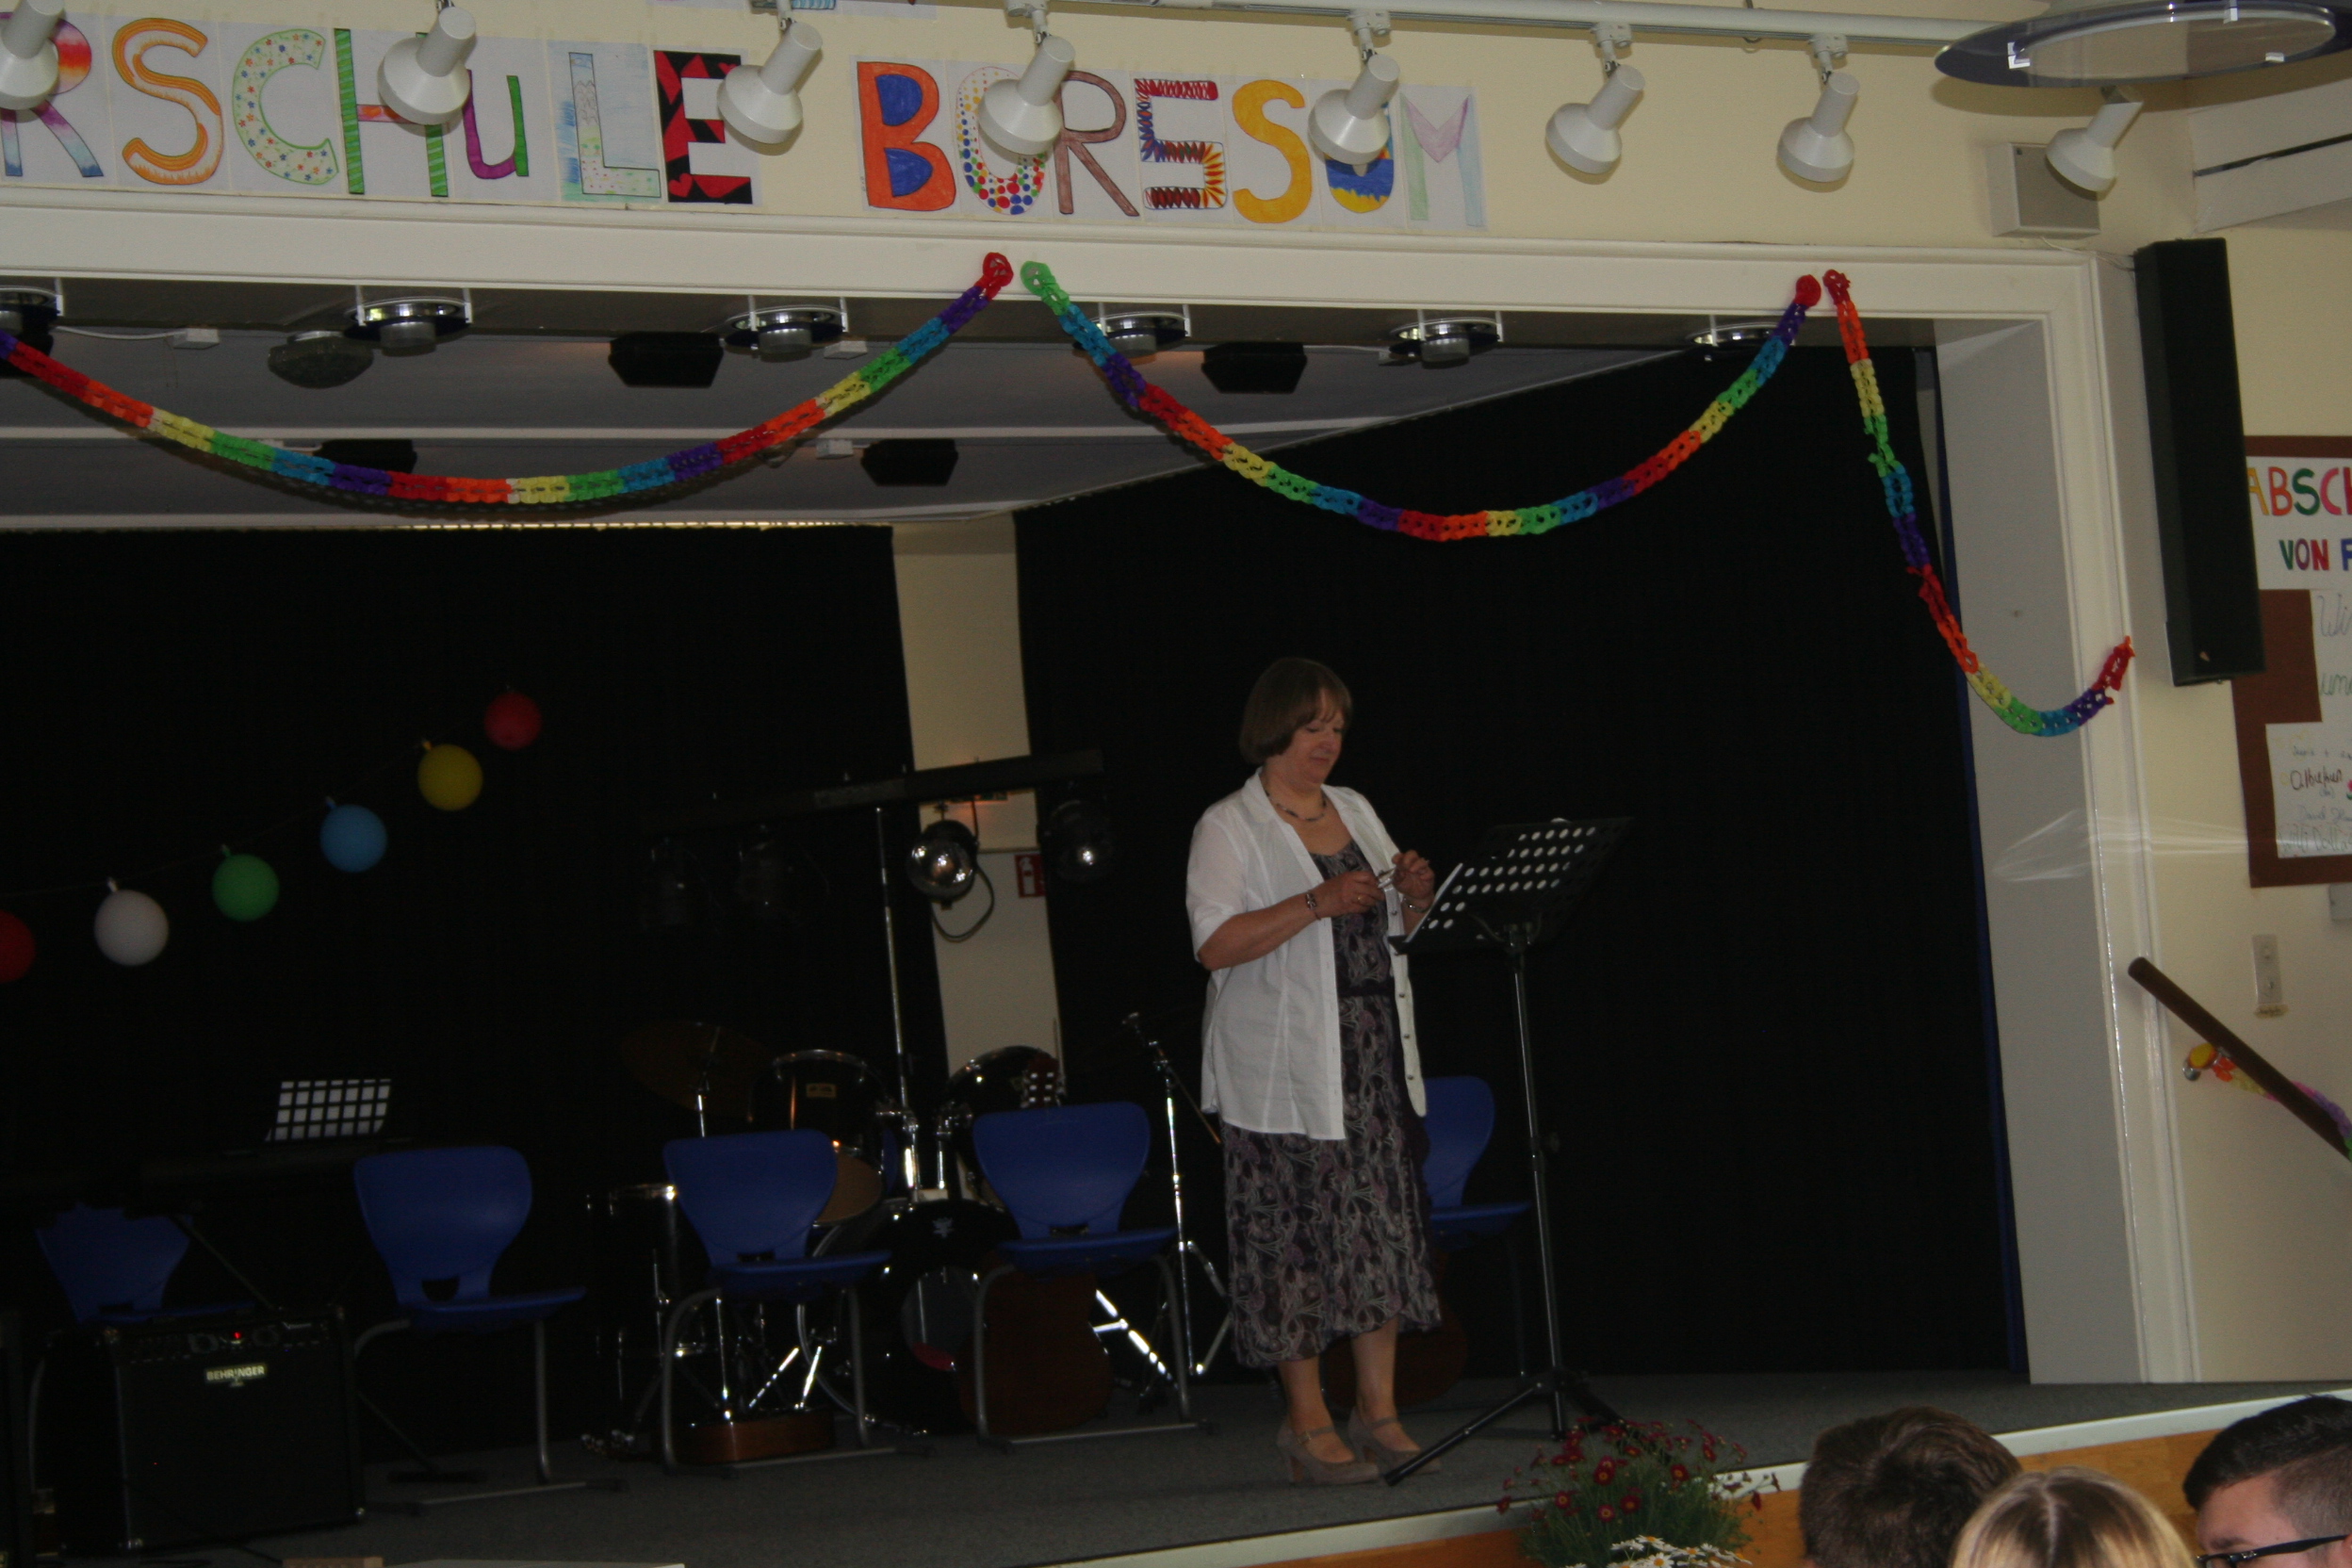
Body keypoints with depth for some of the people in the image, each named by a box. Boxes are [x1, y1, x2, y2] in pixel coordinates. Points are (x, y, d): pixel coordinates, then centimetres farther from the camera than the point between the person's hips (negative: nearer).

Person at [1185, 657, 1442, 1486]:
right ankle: (1307, 1420, 1)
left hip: (1373, 1050, 6)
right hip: (1285, 1064, -6)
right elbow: (1216, 943, -15)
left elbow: (1395, 925, 22)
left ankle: (1378, 1409, 8)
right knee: (1296, 1230, -6)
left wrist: (1415, 892, 0)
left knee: (1384, 1218, 3)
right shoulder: (1229, 827, -4)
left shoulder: (1354, 810, 15)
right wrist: (1316, 904, -23)